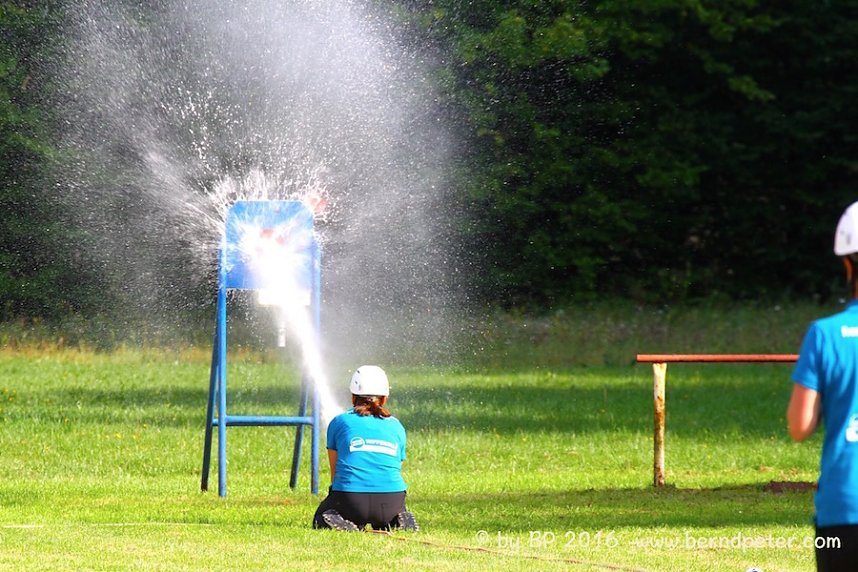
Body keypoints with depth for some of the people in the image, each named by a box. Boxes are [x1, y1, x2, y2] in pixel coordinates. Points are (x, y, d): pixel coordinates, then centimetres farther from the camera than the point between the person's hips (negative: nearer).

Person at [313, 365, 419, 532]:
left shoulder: (339, 422, 13)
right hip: (391, 501, 3)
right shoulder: (396, 426, 18)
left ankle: (340, 523, -8)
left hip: (351, 499, -3)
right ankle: (400, 522, 1)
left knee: (322, 517, 27)